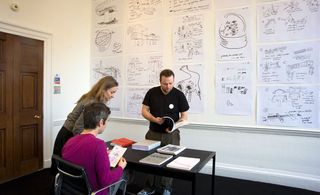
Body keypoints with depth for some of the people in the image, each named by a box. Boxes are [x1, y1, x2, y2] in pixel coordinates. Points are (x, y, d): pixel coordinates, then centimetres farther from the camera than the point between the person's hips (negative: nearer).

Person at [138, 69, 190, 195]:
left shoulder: (179, 95, -8)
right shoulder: (152, 92, -3)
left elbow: (184, 116, -5)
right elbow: (144, 111, 1)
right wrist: (154, 119, -18)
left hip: (171, 134, -1)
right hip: (153, 133, 2)